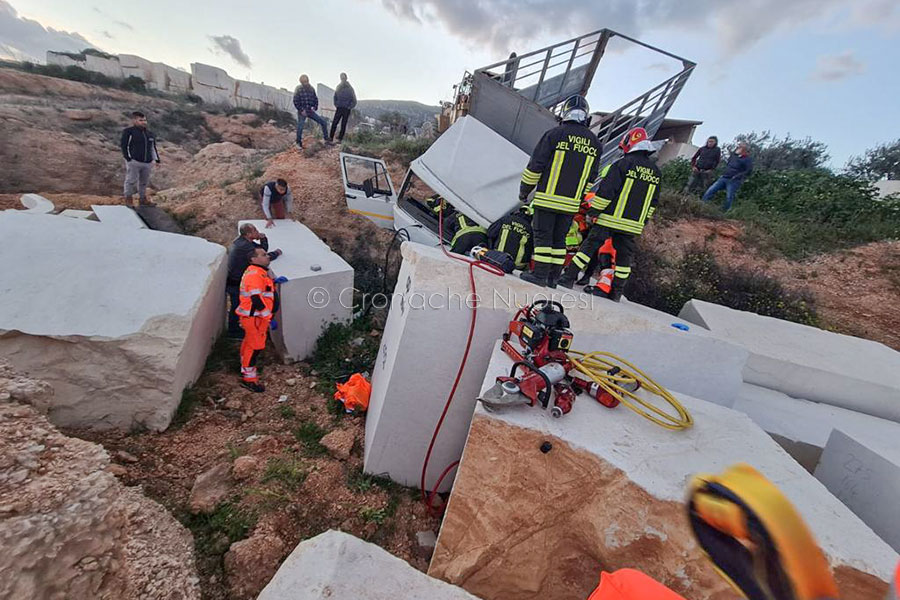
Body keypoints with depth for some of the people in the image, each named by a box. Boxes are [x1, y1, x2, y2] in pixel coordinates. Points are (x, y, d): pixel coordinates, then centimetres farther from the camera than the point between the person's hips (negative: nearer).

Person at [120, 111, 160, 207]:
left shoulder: (150, 134, 15)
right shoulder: (128, 131, -2)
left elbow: (153, 148, 21)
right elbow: (124, 146, -4)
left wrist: (157, 160, 12)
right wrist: (128, 158, -11)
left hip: (147, 163, 5)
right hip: (133, 161, -5)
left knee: (144, 181, 12)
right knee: (131, 180, -1)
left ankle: (142, 199, 24)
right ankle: (128, 198, 13)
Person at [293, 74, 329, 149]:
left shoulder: (311, 89, 5)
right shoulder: (298, 89, -8)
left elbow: (316, 99, 15)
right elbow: (295, 101, -8)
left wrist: (315, 108, -1)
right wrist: (301, 110, -14)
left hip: (310, 111, 4)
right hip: (302, 112, -4)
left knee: (324, 122, -1)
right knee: (300, 127, -12)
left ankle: (326, 139, 13)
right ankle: (299, 143, 8)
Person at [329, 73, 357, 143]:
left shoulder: (350, 88, -2)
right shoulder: (338, 87, 8)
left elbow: (354, 100, 1)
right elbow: (335, 97, 19)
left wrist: (350, 107, -7)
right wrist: (336, 105, 7)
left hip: (346, 109, -3)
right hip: (339, 108, 3)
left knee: (343, 124, -1)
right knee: (334, 123, -5)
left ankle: (340, 138, 5)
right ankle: (331, 137, -1)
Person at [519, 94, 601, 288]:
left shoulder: (555, 133, -5)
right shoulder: (595, 143, 11)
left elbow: (535, 166, -6)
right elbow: (590, 179, 15)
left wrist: (524, 190, 4)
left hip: (548, 197, -5)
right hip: (571, 203, 5)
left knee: (543, 235, 0)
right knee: (559, 238, 11)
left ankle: (540, 274, -2)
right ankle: (553, 277, 13)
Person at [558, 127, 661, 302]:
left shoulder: (623, 164, -7)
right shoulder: (656, 171, 13)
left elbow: (606, 190, -13)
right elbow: (653, 201, 17)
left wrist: (593, 211, -8)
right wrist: (644, 220, 24)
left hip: (610, 218, -5)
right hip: (633, 224, 5)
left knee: (589, 246, 1)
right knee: (624, 254, 11)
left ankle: (569, 278, 2)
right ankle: (617, 291, 16)